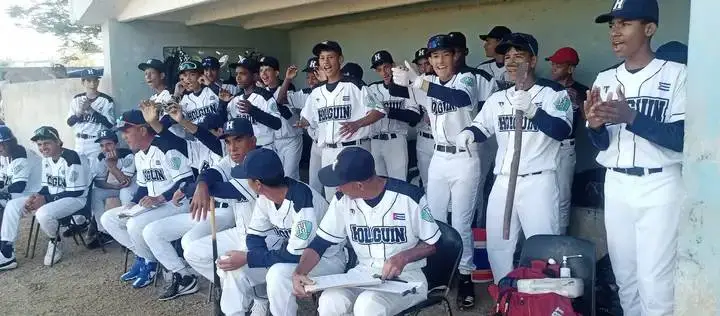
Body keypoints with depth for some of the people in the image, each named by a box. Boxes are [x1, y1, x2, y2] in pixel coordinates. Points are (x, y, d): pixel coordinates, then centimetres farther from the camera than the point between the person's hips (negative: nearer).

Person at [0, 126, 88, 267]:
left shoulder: (71, 158, -21)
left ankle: (55, 243, -3)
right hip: (51, 197, 9)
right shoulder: (46, 158, 6)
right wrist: (36, 196, -11)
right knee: (12, 205, -4)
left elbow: (77, 192, -21)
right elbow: (46, 186, 12)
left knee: (43, 213, -36)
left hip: (75, 199, -9)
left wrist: (46, 199, -22)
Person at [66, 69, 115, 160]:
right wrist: (80, 111, -14)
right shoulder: (77, 99, 9)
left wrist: (90, 109, -17)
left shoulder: (106, 100, -5)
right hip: (79, 143, 5)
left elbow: (110, 124, -13)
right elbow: (70, 122, 6)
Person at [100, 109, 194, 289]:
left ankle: (150, 262, -1)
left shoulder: (167, 148, -20)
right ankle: (142, 256, 7)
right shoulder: (139, 156, 13)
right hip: (152, 205, 10)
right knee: (108, 219, 7)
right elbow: (143, 187, 20)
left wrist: (159, 198, -28)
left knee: (136, 225, -30)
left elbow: (187, 182, -25)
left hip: (177, 203, -10)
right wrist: (133, 204, 2)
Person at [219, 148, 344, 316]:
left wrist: (247, 258, -24)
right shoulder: (265, 195, -8)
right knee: (233, 267, -8)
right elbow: (254, 236, 1)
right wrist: (267, 258, -19)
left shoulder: (302, 201, -33)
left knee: (278, 275, -35)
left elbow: (296, 256, -29)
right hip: (289, 253, 8)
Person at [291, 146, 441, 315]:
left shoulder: (410, 196, -16)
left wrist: (404, 257, -22)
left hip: (406, 277, -3)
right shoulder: (342, 199, -5)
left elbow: (432, 243, -4)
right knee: (329, 302, -27)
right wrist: (299, 272, -17)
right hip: (363, 273, 4)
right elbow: (320, 243, 1)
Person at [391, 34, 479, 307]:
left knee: (461, 222, -1)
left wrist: (416, 81, -43)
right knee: (433, 219, 9)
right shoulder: (428, 83, 9)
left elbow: (461, 98, -32)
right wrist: (400, 82, -27)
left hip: (464, 159, -5)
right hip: (439, 159, 5)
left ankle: (465, 276, 13)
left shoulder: (466, 79, -7)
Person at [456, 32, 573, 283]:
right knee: (497, 246, 14)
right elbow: (481, 127, 15)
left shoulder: (554, 93, -4)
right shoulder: (498, 98, 13)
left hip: (538, 182, -6)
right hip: (503, 182, 6)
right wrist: (468, 133, -7)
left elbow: (562, 130, -17)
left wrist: (532, 110, -30)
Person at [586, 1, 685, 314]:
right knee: (625, 277, 13)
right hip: (616, 186, 5)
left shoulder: (677, 74, -6)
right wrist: (595, 125, -13)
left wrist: (631, 117, -25)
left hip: (660, 188, -5)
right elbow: (602, 144, 10)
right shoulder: (605, 79, 9)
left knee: (655, 283, -5)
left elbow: (683, 139, -14)